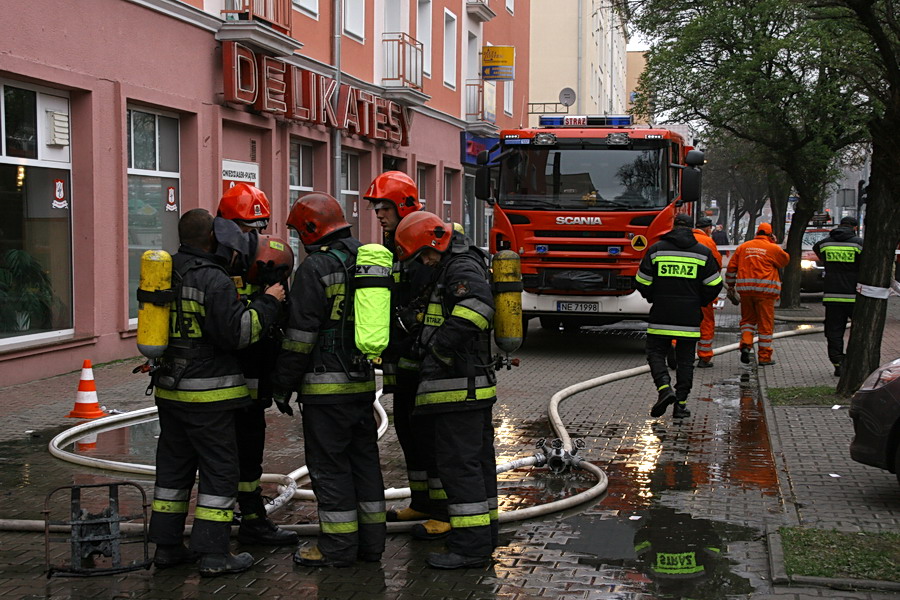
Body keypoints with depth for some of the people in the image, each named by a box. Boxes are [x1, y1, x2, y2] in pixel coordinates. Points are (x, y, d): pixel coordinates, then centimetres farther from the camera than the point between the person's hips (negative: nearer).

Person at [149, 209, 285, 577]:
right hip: (208, 394, -8)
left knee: (174, 464, 16)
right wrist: (268, 303, -9)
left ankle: (166, 546, 22)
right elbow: (236, 332, -18)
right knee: (219, 469, 1)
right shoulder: (213, 280, -17)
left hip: (169, 389, 8)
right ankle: (213, 554, 2)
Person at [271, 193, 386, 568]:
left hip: (327, 385, -8)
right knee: (364, 458, 13)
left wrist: (283, 384, -8)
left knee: (329, 466, 0)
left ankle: (338, 547, 5)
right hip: (364, 382, 8)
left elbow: (301, 333, -14)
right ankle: (371, 541, 20)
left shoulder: (316, 266, -12)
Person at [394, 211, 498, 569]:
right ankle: (485, 534, 26)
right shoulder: (451, 269, 20)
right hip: (472, 388, 11)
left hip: (459, 390, -11)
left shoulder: (464, 268, -13)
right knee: (477, 461, 16)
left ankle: (471, 546, -5)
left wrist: (439, 351, -21)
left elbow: (474, 311, -31)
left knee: (458, 463, -8)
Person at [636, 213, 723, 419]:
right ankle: (680, 403, 7)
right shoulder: (703, 252, 2)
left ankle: (664, 388, -15)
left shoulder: (656, 249, 1)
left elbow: (642, 282, 2)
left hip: (661, 316, -1)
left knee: (655, 352, 8)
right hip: (690, 317, 1)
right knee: (685, 359, 8)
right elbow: (714, 285, 2)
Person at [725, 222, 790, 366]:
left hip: (745, 289, 3)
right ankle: (764, 357, 7)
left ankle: (746, 344, -7)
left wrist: (730, 285, 22)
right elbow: (785, 260, 15)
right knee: (766, 323, 4)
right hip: (765, 290, -3)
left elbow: (731, 267, 12)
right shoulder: (773, 248, -2)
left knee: (748, 319, 17)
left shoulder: (743, 247, 9)